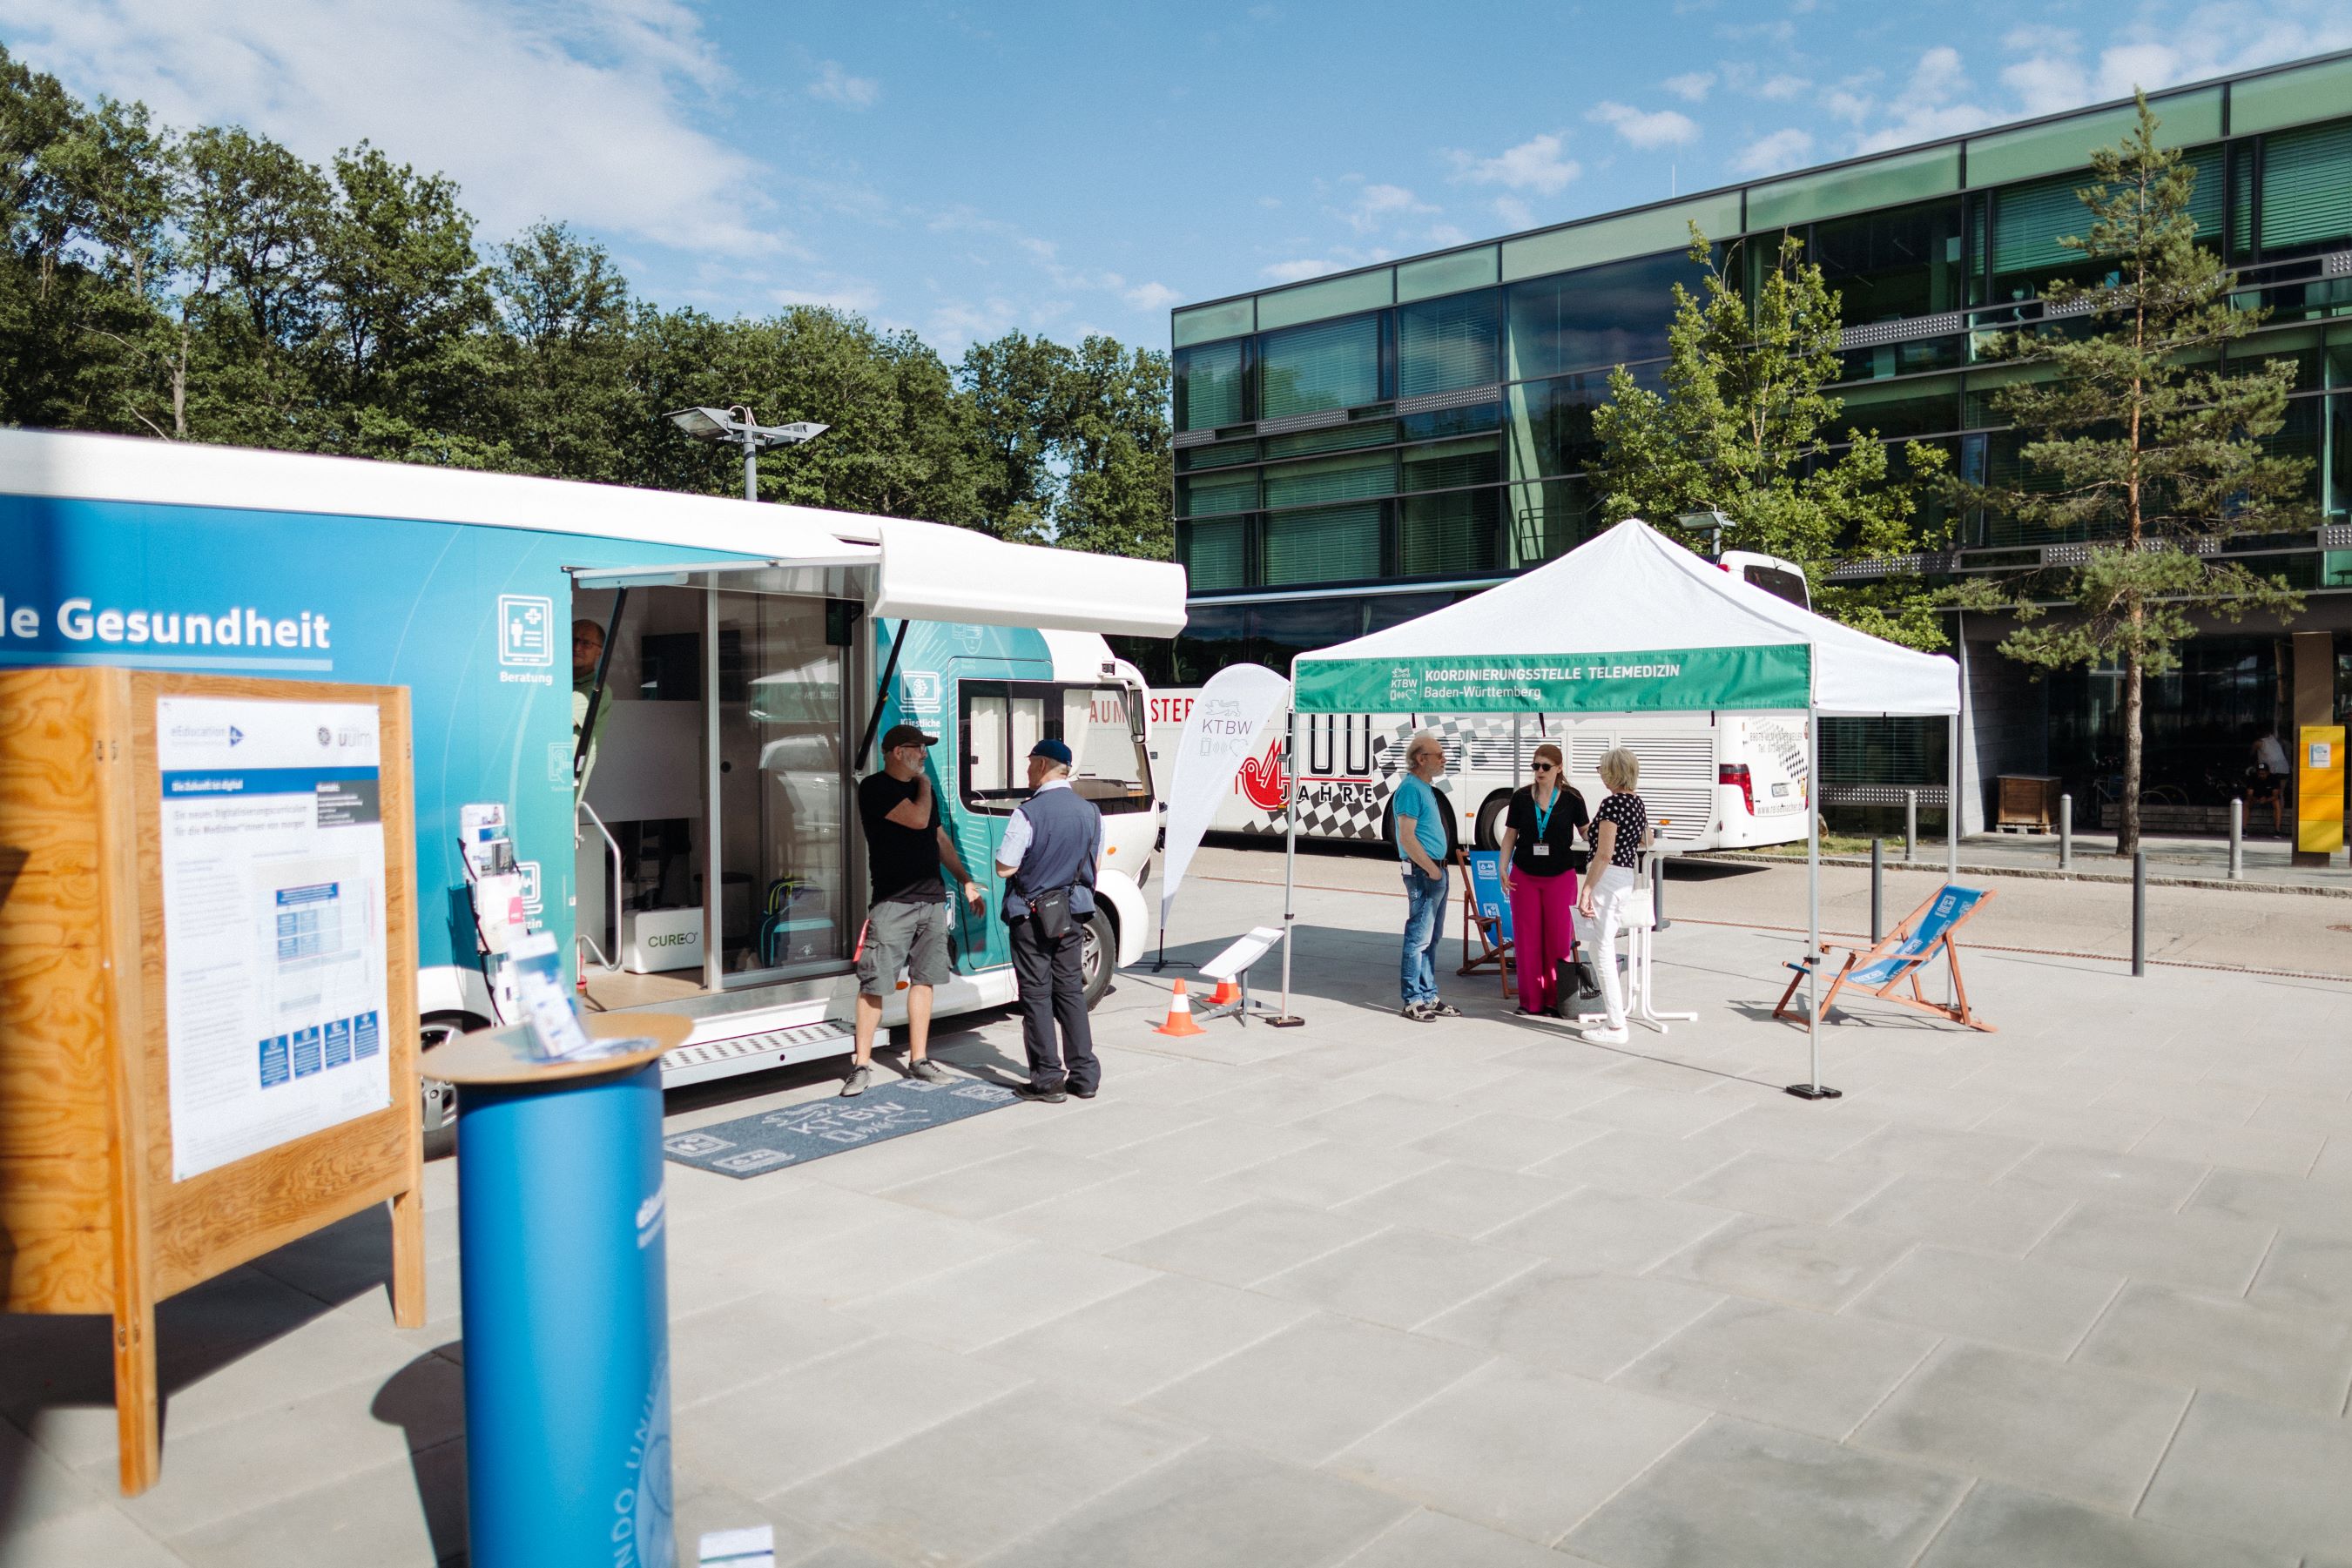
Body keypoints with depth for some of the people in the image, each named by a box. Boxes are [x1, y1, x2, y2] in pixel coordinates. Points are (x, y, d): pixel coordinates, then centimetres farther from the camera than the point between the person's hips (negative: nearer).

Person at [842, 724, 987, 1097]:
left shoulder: (921, 788, 16)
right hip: (892, 902, -7)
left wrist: (965, 881, 21)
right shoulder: (874, 788, -9)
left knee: (923, 979, 9)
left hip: (932, 898, 7)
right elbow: (917, 819, -20)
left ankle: (918, 1059, 18)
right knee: (874, 984, -5)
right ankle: (862, 1065, 1)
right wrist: (924, 785, -2)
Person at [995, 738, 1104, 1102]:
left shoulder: (1028, 813, -17)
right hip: (1073, 912, 6)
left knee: (1036, 994, 2)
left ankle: (1047, 1079, 4)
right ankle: (1084, 1075, 14)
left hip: (1032, 914, -5)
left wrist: (1005, 851, 5)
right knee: (1071, 990, 13)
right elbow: (1095, 865, 12)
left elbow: (1004, 868, -15)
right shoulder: (1090, 811, 3)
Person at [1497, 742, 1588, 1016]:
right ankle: (1531, 1000, 12)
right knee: (1527, 939, 3)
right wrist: (1503, 869, -1)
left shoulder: (1571, 798, -2)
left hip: (1560, 877, -1)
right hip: (1524, 875, 1)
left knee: (1559, 938, 1)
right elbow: (1510, 835, 7)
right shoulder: (1521, 797, 1)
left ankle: (1555, 998, 13)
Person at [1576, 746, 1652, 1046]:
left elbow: (1604, 854, -20)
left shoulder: (1611, 804, -16)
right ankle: (1617, 1007, 25)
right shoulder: (1638, 803, 11)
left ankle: (1617, 1026, -3)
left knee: (1603, 952, -4)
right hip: (1628, 877, 9)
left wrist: (1586, 890, -18)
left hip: (1608, 877, -9)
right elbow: (1645, 843, 29)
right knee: (1607, 948, 19)